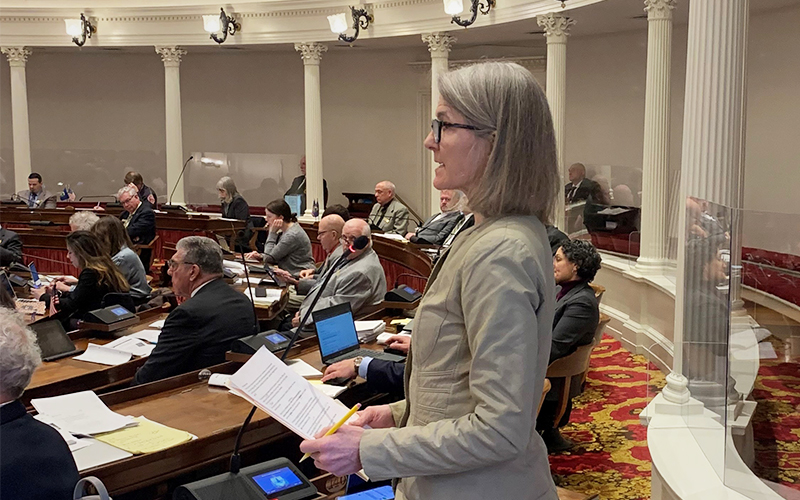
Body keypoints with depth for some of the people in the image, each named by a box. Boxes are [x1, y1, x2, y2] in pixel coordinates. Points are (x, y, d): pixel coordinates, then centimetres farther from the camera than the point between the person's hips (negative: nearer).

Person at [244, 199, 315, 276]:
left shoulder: (293, 235, -18)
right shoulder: (283, 232, 13)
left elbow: (269, 258, -15)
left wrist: (272, 232, -12)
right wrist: (261, 256, 0)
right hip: (288, 274, 9)